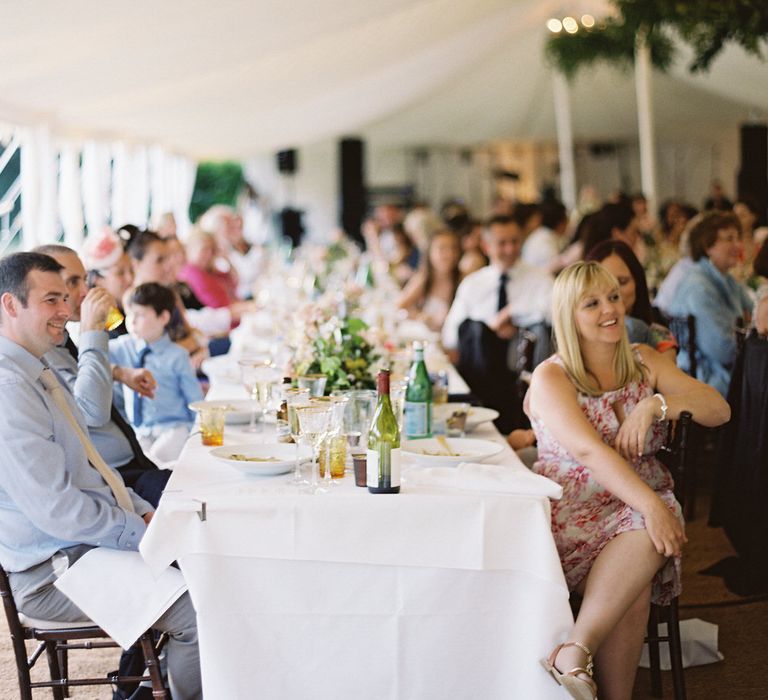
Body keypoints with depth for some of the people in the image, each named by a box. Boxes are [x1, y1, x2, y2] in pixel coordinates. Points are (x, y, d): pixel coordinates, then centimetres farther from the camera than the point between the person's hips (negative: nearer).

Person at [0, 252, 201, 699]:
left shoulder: (39, 373, 12)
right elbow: (58, 510, -24)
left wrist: (144, 512, 8)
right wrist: (146, 534, -15)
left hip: (95, 536, 11)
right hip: (55, 568, -11)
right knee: (202, 611, -22)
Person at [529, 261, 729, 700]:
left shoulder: (644, 362, 13)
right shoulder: (551, 378, -2)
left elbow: (719, 409, 4)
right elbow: (589, 450, -18)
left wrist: (656, 403, -14)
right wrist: (651, 505, -31)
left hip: (640, 503, 4)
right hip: (573, 510, -3)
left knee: (646, 541, -34)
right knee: (633, 589, -33)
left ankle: (574, 652, -37)